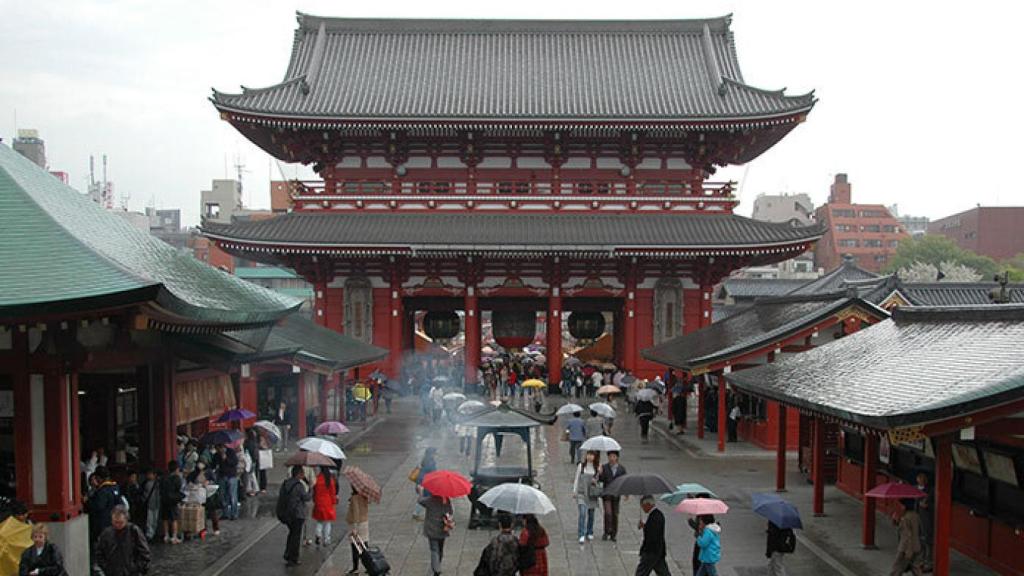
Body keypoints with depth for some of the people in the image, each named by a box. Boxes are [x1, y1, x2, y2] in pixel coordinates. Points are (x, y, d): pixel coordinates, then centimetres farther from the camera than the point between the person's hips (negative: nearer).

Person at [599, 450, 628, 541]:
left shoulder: (621, 468, 1)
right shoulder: (604, 467, -2)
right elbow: (601, 480, -7)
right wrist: (600, 473, -27)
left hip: (616, 494, 2)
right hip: (606, 493, -1)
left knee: (615, 514, 5)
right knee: (608, 512, -14)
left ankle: (613, 534, 16)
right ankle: (607, 532, 0)